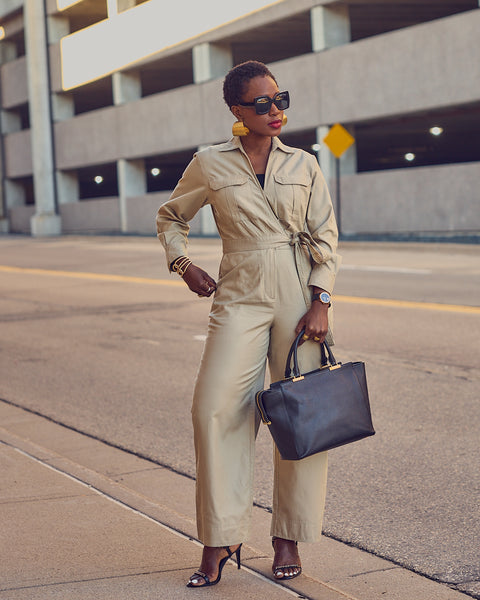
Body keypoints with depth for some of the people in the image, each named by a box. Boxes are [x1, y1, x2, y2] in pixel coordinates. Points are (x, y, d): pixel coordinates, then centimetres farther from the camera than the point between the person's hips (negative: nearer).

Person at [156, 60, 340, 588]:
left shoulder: (304, 165, 6)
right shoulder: (210, 165, 4)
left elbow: (325, 239, 6)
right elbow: (170, 216, 19)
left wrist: (320, 302, -5)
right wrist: (183, 266, 4)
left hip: (300, 296, 1)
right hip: (240, 297, -1)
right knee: (216, 409, -11)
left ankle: (289, 538, 14)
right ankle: (220, 540, -1)